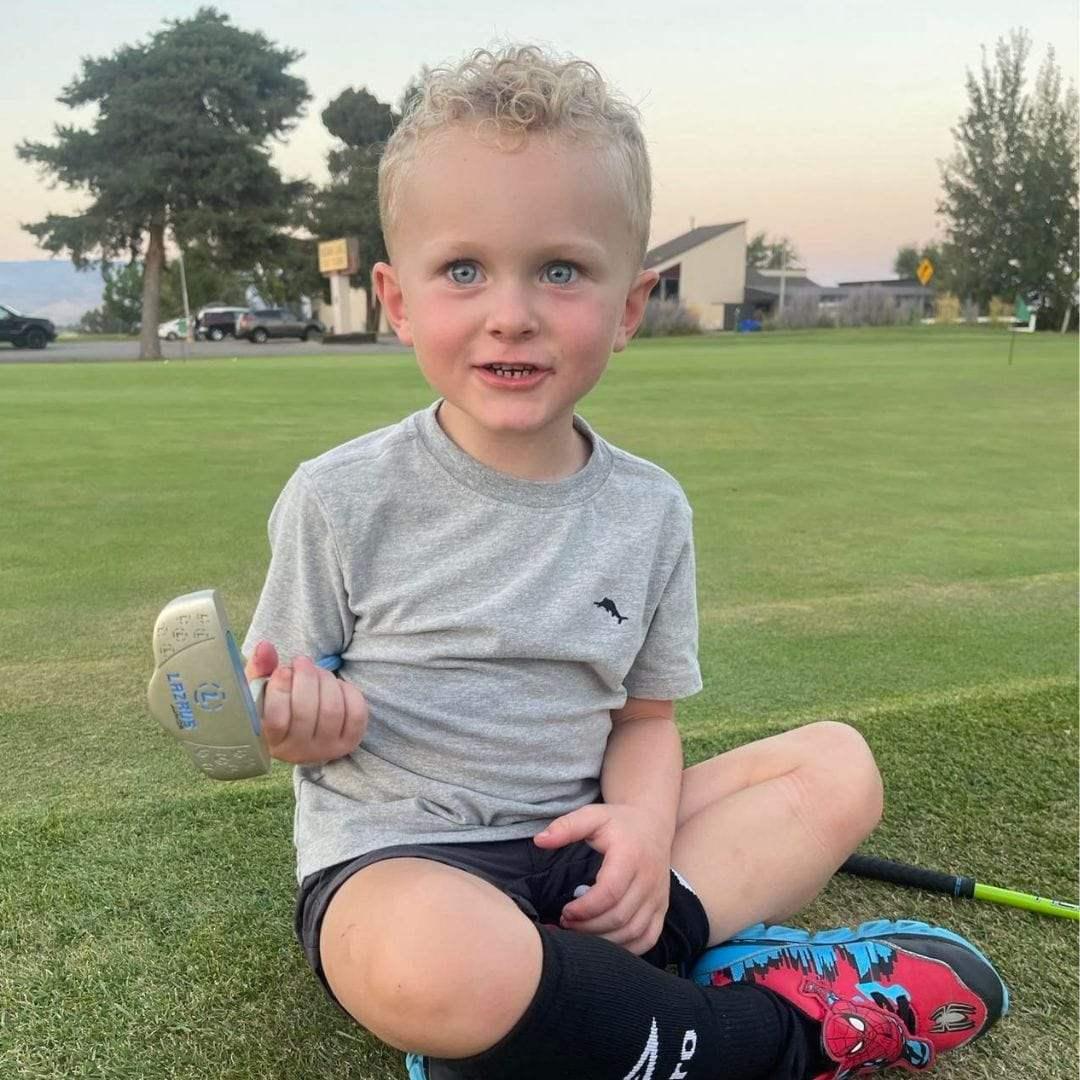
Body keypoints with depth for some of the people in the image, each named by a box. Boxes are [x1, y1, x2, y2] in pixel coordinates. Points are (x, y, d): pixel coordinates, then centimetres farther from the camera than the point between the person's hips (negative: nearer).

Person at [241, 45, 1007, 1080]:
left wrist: (645, 820, -14)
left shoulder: (650, 510, 0)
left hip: (575, 847, 5)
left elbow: (643, 715, 6)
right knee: (433, 966, -39)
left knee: (836, 761, -2)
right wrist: (297, 723, -23)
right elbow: (287, 721, 0)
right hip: (394, 854, -4)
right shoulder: (340, 500, -9)